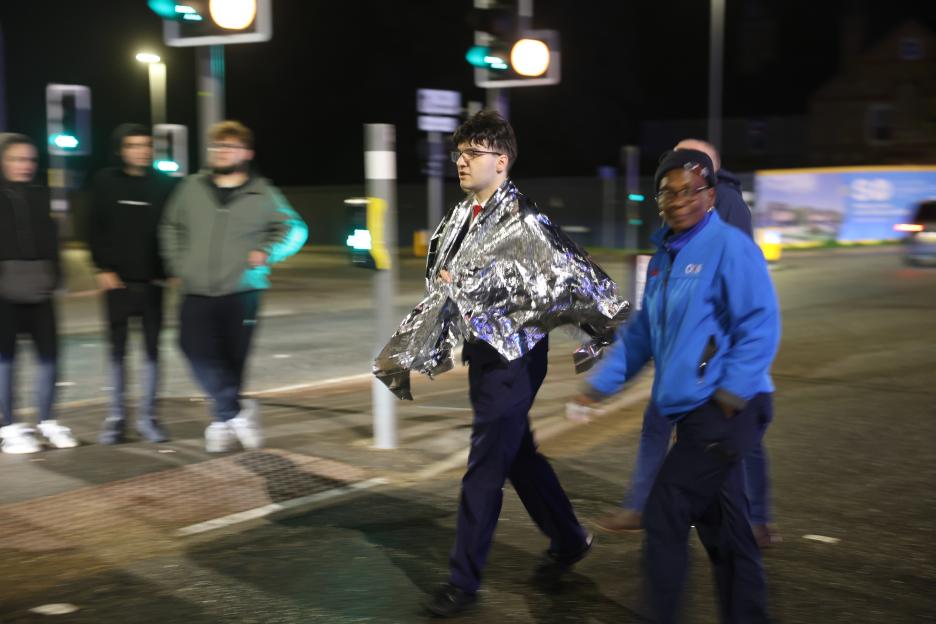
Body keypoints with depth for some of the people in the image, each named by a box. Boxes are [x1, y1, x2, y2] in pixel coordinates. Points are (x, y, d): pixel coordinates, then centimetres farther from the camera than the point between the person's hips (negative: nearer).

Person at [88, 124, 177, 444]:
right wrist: (103, 268, -6)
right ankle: (116, 417, 12)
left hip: (152, 280, 0)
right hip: (117, 279, 0)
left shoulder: (164, 184, 1)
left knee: (152, 347, 3)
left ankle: (147, 417, 11)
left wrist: (167, 270, -4)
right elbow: (95, 229, 2)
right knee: (117, 348, 5)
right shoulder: (106, 181, 1)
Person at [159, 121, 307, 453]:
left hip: (242, 292, -1)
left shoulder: (262, 194, 2)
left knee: (234, 360, 3)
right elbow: (171, 228, 21)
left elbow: (294, 229, 12)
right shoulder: (192, 187, 9)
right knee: (199, 351, -17)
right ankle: (237, 411, -6)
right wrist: (178, 265, 9)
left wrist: (268, 253, -4)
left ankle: (224, 420, 19)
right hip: (196, 293, 2)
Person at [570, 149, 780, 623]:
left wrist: (732, 392, -22)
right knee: (722, 529, 14)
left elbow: (759, 326, -15)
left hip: (722, 411, -8)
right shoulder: (663, 257, 15)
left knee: (664, 517, -7)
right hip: (694, 413, 8)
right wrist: (601, 383, 18)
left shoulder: (729, 247, -10)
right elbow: (642, 332, 22)